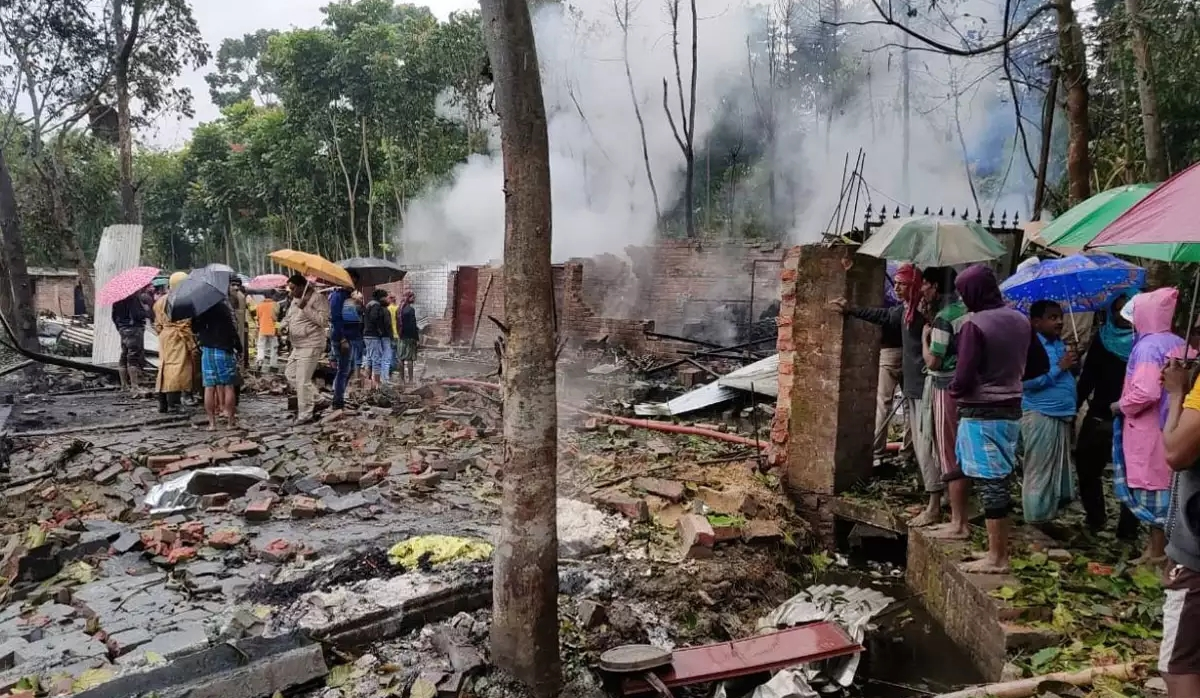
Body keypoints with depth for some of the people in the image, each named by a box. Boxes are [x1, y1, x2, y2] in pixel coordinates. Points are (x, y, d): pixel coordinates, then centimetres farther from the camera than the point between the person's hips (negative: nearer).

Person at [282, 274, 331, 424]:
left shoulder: (318, 299, -14)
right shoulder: (295, 300, 14)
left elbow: (324, 321, -22)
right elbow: (289, 316, 26)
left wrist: (306, 308, -25)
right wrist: (284, 326, 3)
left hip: (311, 346, -10)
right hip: (297, 346, 10)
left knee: (302, 381, -8)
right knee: (290, 373, 18)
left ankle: (305, 414, 2)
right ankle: (311, 400, 31)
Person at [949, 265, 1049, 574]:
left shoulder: (974, 325, -17)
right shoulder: (1020, 320, 7)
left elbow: (964, 377, -19)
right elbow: (1040, 365, 16)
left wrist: (953, 390, 1)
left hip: (982, 414, -8)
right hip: (1011, 411, 8)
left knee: (989, 483, -1)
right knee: (1000, 481, 14)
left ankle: (996, 558, 6)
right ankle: (1001, 550, 23)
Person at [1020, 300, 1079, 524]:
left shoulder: (1062, 344, 14)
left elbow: (1068, 376, 22)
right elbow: (1027, 381, -24)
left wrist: (1074, 364, 3)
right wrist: (1059, 367, -19)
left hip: (1064, 415, 9)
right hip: (1041, 416, -9)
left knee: (1061, 470, 16)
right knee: (1039, 472, -3)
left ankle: (1051, 516, 27)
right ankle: (1037, 521, 5)